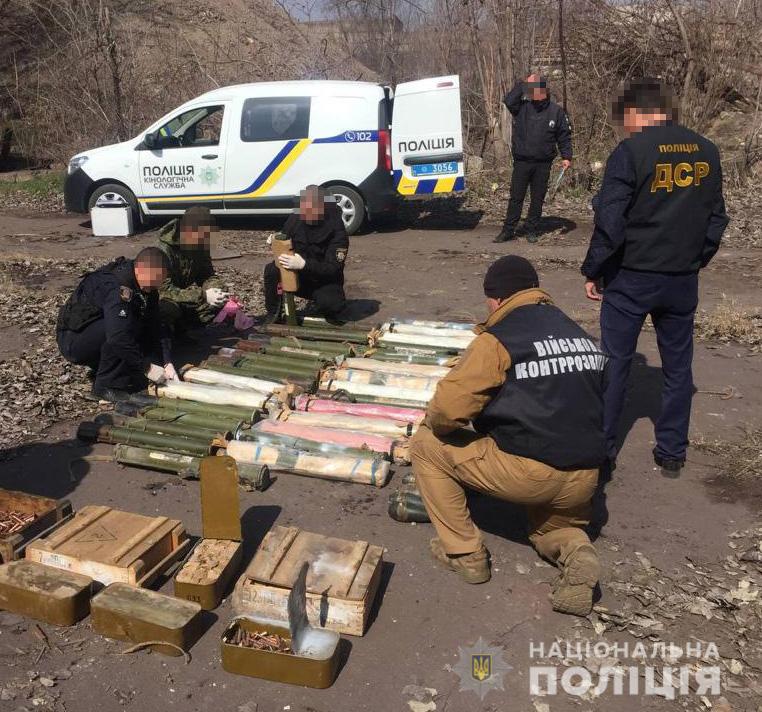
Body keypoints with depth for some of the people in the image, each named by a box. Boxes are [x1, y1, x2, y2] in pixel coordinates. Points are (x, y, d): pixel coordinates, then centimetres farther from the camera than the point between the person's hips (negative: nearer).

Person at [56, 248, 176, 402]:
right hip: (72, 341, -8)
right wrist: (146, 367, -32)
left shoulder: (147, 288, -5)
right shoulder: (115, 286, -31)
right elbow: (119, 336, -39)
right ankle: (106, 386, -20)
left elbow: (156, 326, -5)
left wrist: (167, 363, -15)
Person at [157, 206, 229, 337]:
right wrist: (202, 295, -41)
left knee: (219, 299, -11)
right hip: (165, 302, -7)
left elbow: (208, 275, 0)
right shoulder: (165, 250, -26)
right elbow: (164, 290, -33)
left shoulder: (200, 247, -5)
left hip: (186, 300, 7)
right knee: (169, 309, -38)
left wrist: (216, 288, -25)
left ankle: (182, 329, -5)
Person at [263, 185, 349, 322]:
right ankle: (273, 313, -3)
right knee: (272, 270, -23)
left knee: (332, 304, -34)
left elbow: (333, 268, -28)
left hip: (324, 282, -3)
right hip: (298, 278, 4)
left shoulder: (336, 231, -21)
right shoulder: (295, 219, -8)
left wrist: (304, 264, -42)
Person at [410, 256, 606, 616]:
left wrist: (434, 423, 8)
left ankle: (465, 552, 14)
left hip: (525, 473, -7)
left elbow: (446, 408, -14)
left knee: (426, 444, 11)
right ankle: (574, 550, 2)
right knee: (549, 526, 38)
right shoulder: (583, 337, 13)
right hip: (583, 483, 7)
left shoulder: (499, 340, -8)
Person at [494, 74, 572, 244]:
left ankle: (532, 231, 19)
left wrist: (566, 156, -3)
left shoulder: (556, 111, 2)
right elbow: (508, 101, -19)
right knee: (516, 197, 3)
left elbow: (564, 135, 6)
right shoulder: (522, 107, 1)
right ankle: (508, 231, 9)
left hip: (543, 164, 0)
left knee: (537, 199, 8)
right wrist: (521, 86, -12)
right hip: (521, 162, 0)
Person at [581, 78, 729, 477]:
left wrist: (593, 271, -6)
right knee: (678, 366, 14)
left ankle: (601, 450, 13)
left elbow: (610, 220, -16)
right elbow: (716, 218, 10)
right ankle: (672, 453, 22)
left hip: (631, 278, -4)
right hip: (683, 280, 5)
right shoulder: (706, 152, 5)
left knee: (614, 364, 6)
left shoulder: (630, 152, -13)